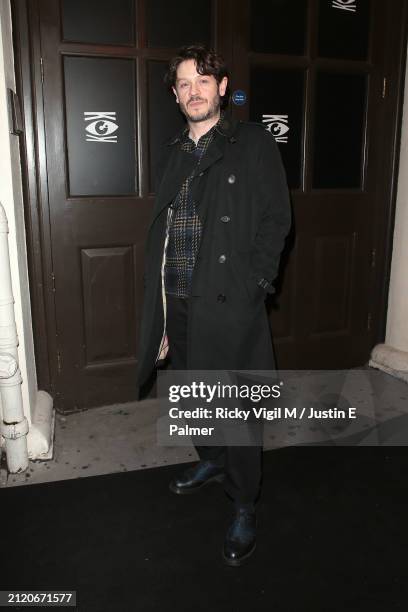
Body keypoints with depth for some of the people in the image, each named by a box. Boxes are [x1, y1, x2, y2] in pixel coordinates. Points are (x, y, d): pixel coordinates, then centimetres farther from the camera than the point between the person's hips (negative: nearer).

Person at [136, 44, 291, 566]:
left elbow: (276, 219, -4)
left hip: (228, 302, -5)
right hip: (179, 302, 6)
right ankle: (211, 460, 46)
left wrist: (254, 284, -13)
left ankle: (244, 508, 20)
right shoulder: (172, 152, 14)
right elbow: (161, 228, 13)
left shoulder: (254, 143, -1)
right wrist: (160, 303, 8)